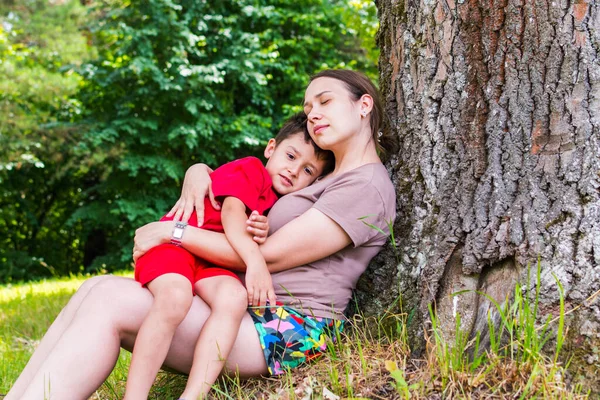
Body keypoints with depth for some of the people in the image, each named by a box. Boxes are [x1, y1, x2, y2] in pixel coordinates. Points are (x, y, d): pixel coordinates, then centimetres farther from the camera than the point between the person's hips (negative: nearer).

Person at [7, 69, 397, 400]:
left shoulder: (366, 186, -6)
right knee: (98, 290, -7)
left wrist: (172, 232, -5)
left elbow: (268, 256, -12)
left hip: (285, 334, -9)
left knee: (108, 300, -22)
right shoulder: (325, 179, 25)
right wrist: (198, 172, 5)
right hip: (252, 311, 9)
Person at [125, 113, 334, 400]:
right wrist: (255, 260, -31)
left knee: (234, 296, -28)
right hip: (173, 245, -5)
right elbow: (231, 210, -18)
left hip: (210, 263, 5)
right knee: (175, 297, -36)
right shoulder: (250, 169, -2)